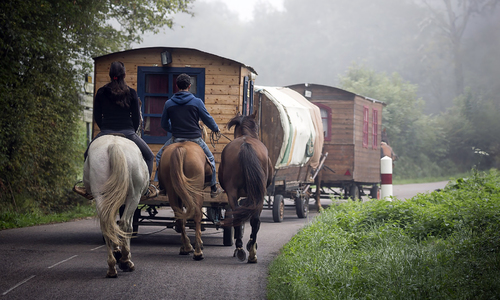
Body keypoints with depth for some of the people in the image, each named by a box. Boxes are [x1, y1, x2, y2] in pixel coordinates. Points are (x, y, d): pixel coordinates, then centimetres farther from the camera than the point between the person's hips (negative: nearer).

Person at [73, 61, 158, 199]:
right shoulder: (131, 93, -1)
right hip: (128, 133, -1)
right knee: (149, 156, 17)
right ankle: (146, 188, 5)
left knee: (88, 155, 24)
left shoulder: (101, 93, 3)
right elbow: (137, 118, 2)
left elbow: (97, 117, 7)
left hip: (105, 134, 1)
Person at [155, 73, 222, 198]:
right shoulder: (197, 102, -6)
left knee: (160, 157, 22)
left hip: (176, 139, 1)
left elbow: (164, 124, 12)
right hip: (195, 139, -1)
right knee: (210, 158, 22)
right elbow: (208, 119, 2)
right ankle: (213, 188, 24)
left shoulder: (169, 103, 1)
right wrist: (216, 129, 24)